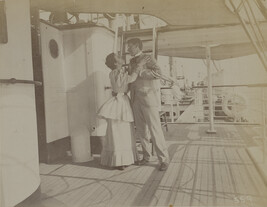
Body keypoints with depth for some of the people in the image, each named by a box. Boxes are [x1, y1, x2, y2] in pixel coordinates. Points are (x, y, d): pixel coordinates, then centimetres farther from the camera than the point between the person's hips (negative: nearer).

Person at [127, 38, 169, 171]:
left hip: (148, 98, -7)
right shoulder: (132, 62, 18)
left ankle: (164, 160, 4)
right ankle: (146, 156, 25)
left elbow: (157, 73, -21)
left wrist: (139, 72, -20)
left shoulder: (148, 58, -5)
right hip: (136, 100, 7)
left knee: (154, 130, -7)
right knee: (141, 130, 9)